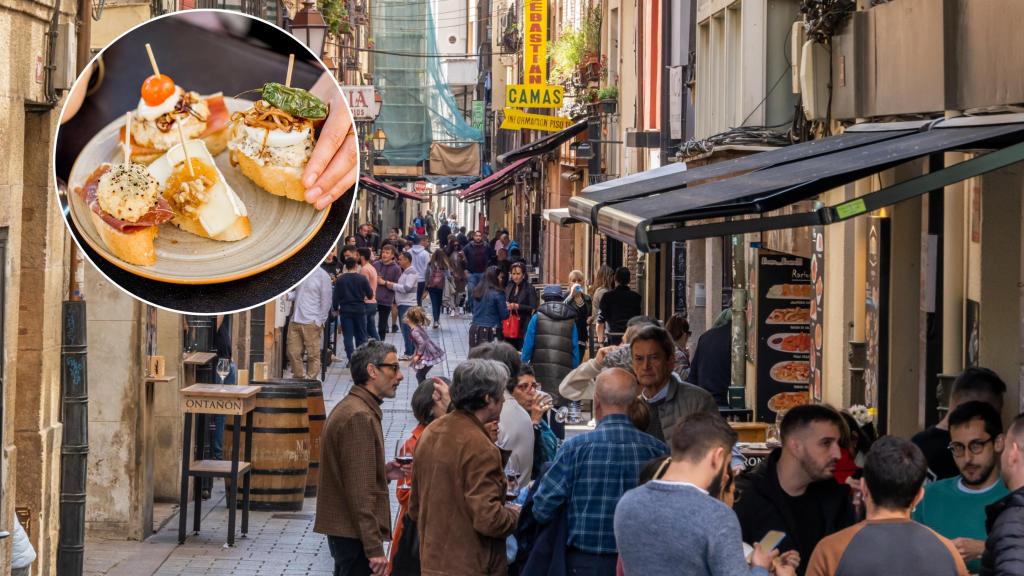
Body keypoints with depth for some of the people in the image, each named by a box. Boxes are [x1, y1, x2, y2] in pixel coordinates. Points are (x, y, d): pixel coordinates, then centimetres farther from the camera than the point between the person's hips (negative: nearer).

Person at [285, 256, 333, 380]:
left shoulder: (322, 275, -6)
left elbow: (326, 300, -5)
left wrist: (320, 322, -8)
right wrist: (288, 296, 2)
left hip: (311, 322, -6)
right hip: (295, 321, 6)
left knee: (313, 355, 0)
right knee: (293, 352, 5)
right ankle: (299, 377, 17)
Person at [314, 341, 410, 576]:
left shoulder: (349, 408, 15)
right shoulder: (359, 417, -18)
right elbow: (360, 491, -21)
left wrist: (383, 472, 8)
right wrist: (374, 548, -21)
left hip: (343, 530, 10)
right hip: (355, 536, -10)